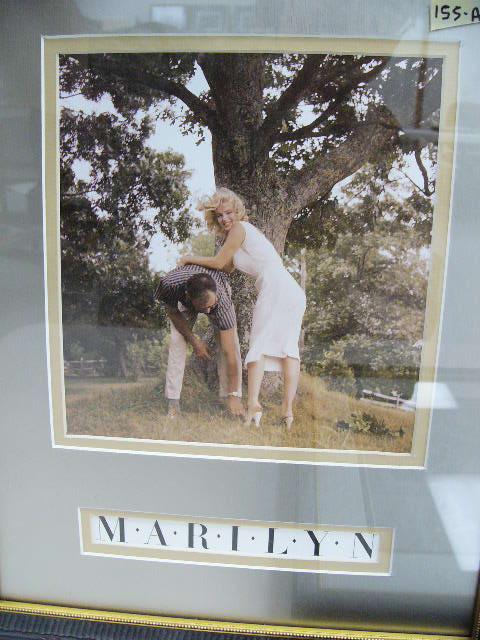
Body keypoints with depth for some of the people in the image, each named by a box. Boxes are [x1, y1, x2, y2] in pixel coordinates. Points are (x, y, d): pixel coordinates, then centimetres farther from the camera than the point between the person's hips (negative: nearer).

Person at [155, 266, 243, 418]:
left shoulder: (222, 301, -45)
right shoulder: (169, 285, -43)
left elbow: (230, 352, -41)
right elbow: (172, 312, -17)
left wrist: (233, 396, -39)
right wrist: (194, 341, -22)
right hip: (182, 301, 1)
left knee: (230, 341, -20)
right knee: (177, 340, -17)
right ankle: (173, 405, -12)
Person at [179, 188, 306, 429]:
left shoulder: (239, 228, 0)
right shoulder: (245, 230, 27)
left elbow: (219, 263, 3)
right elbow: (227, 267, 28)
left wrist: (190, 259, 16)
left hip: (276, 288, -9)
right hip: (294, 292, 9)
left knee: (259, 344, -11)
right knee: (288, 347, 2)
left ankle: (253, 403, -21)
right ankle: (288, 408, -1)